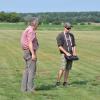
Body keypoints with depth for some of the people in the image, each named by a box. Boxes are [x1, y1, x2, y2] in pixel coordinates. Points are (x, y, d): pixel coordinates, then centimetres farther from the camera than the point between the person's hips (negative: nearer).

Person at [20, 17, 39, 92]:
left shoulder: (27, 30, 17)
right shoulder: (30, 31, -14)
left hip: (27, 52, 10)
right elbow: (30, 43, -21)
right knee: (32, 70, -7)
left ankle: (24, 87, 14)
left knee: (27, 70, 12)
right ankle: (30, 88, -6)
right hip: (30, 52, -10)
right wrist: (33, 54, -24)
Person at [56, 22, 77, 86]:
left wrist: (74, 52, 1)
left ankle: (65, 82, 9)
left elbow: (74, 45, 17)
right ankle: (58, 81, -7)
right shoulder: (60, 36, -3)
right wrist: (66, 53, -17)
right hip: (64, 54, -5)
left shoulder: (71, 35, 14)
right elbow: (60, 46, -9)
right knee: (63, 68, -14)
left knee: (68, 68, 3)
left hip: (70, 54, 5)